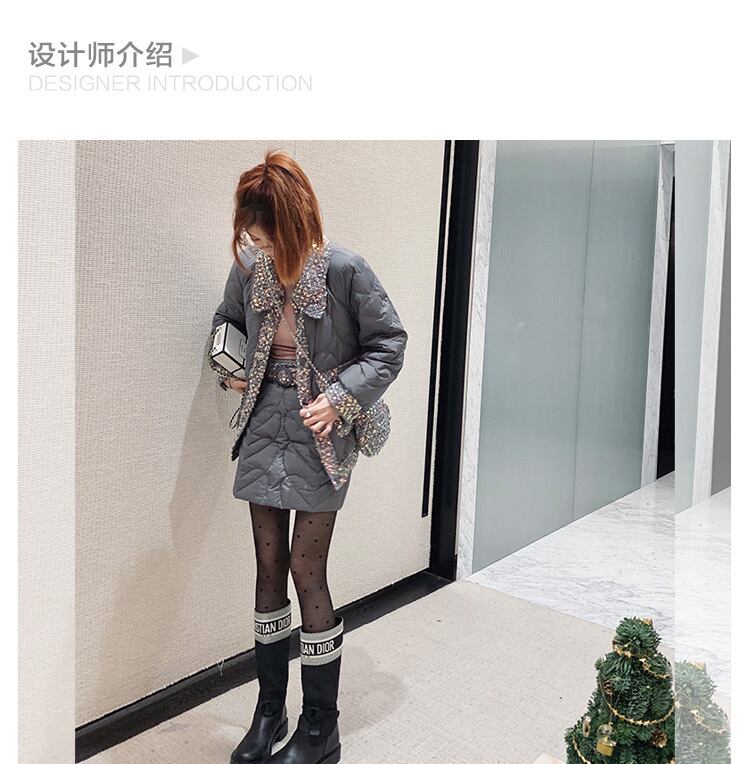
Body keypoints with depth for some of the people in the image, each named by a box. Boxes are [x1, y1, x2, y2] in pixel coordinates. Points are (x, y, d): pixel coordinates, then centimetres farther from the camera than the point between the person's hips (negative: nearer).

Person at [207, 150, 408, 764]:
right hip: (264, 429, 5)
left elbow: (389, 343, -6)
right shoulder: (249, 266, 1)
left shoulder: (344, 269, -13)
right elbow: (226, 322, 21)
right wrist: (228, 369, 2)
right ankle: (269, 711, 29)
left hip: (318, 436, -5)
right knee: (269, 568, 11)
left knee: (308, 573, -1)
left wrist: (340, 399, -15)